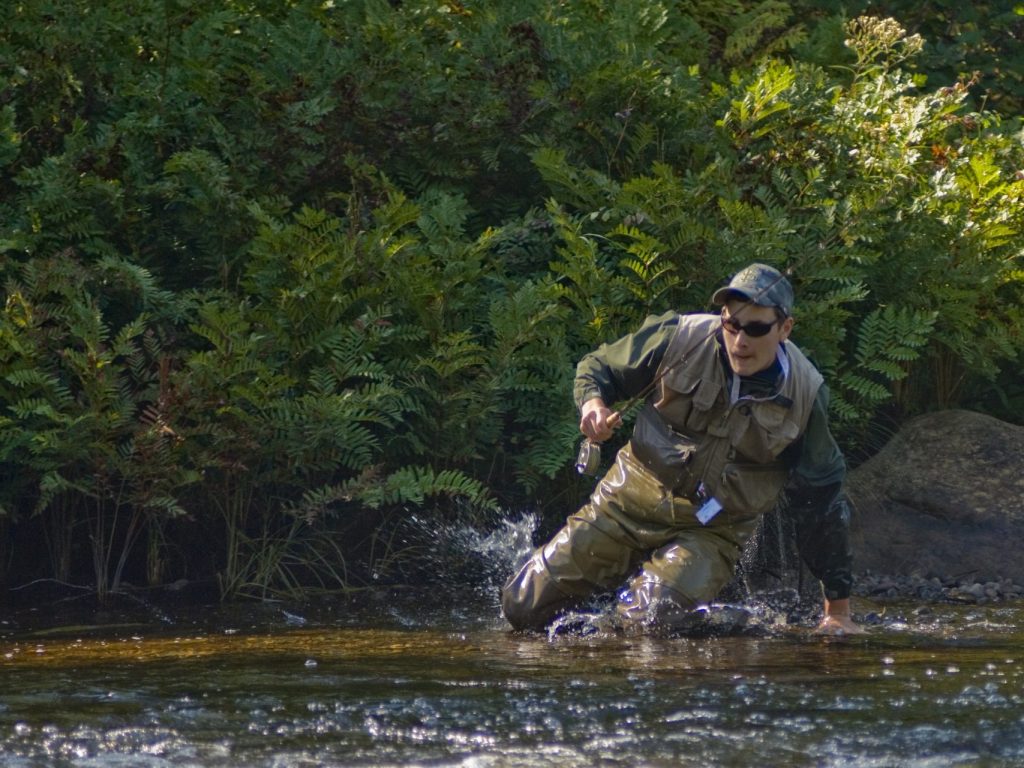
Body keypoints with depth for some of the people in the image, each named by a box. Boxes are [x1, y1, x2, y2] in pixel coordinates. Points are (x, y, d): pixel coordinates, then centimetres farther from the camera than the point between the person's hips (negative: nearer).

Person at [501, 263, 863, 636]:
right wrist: (592, 402, -23)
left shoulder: (805, 395, -11)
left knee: (648, 620, -27)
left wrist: (838, 610, 0)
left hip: (710, 532, -1)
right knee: (521, 608, -1)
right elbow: (598, 367, 3)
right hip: (630, 504, 1)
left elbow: (822, 500, -2)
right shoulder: (680, 338, -13)